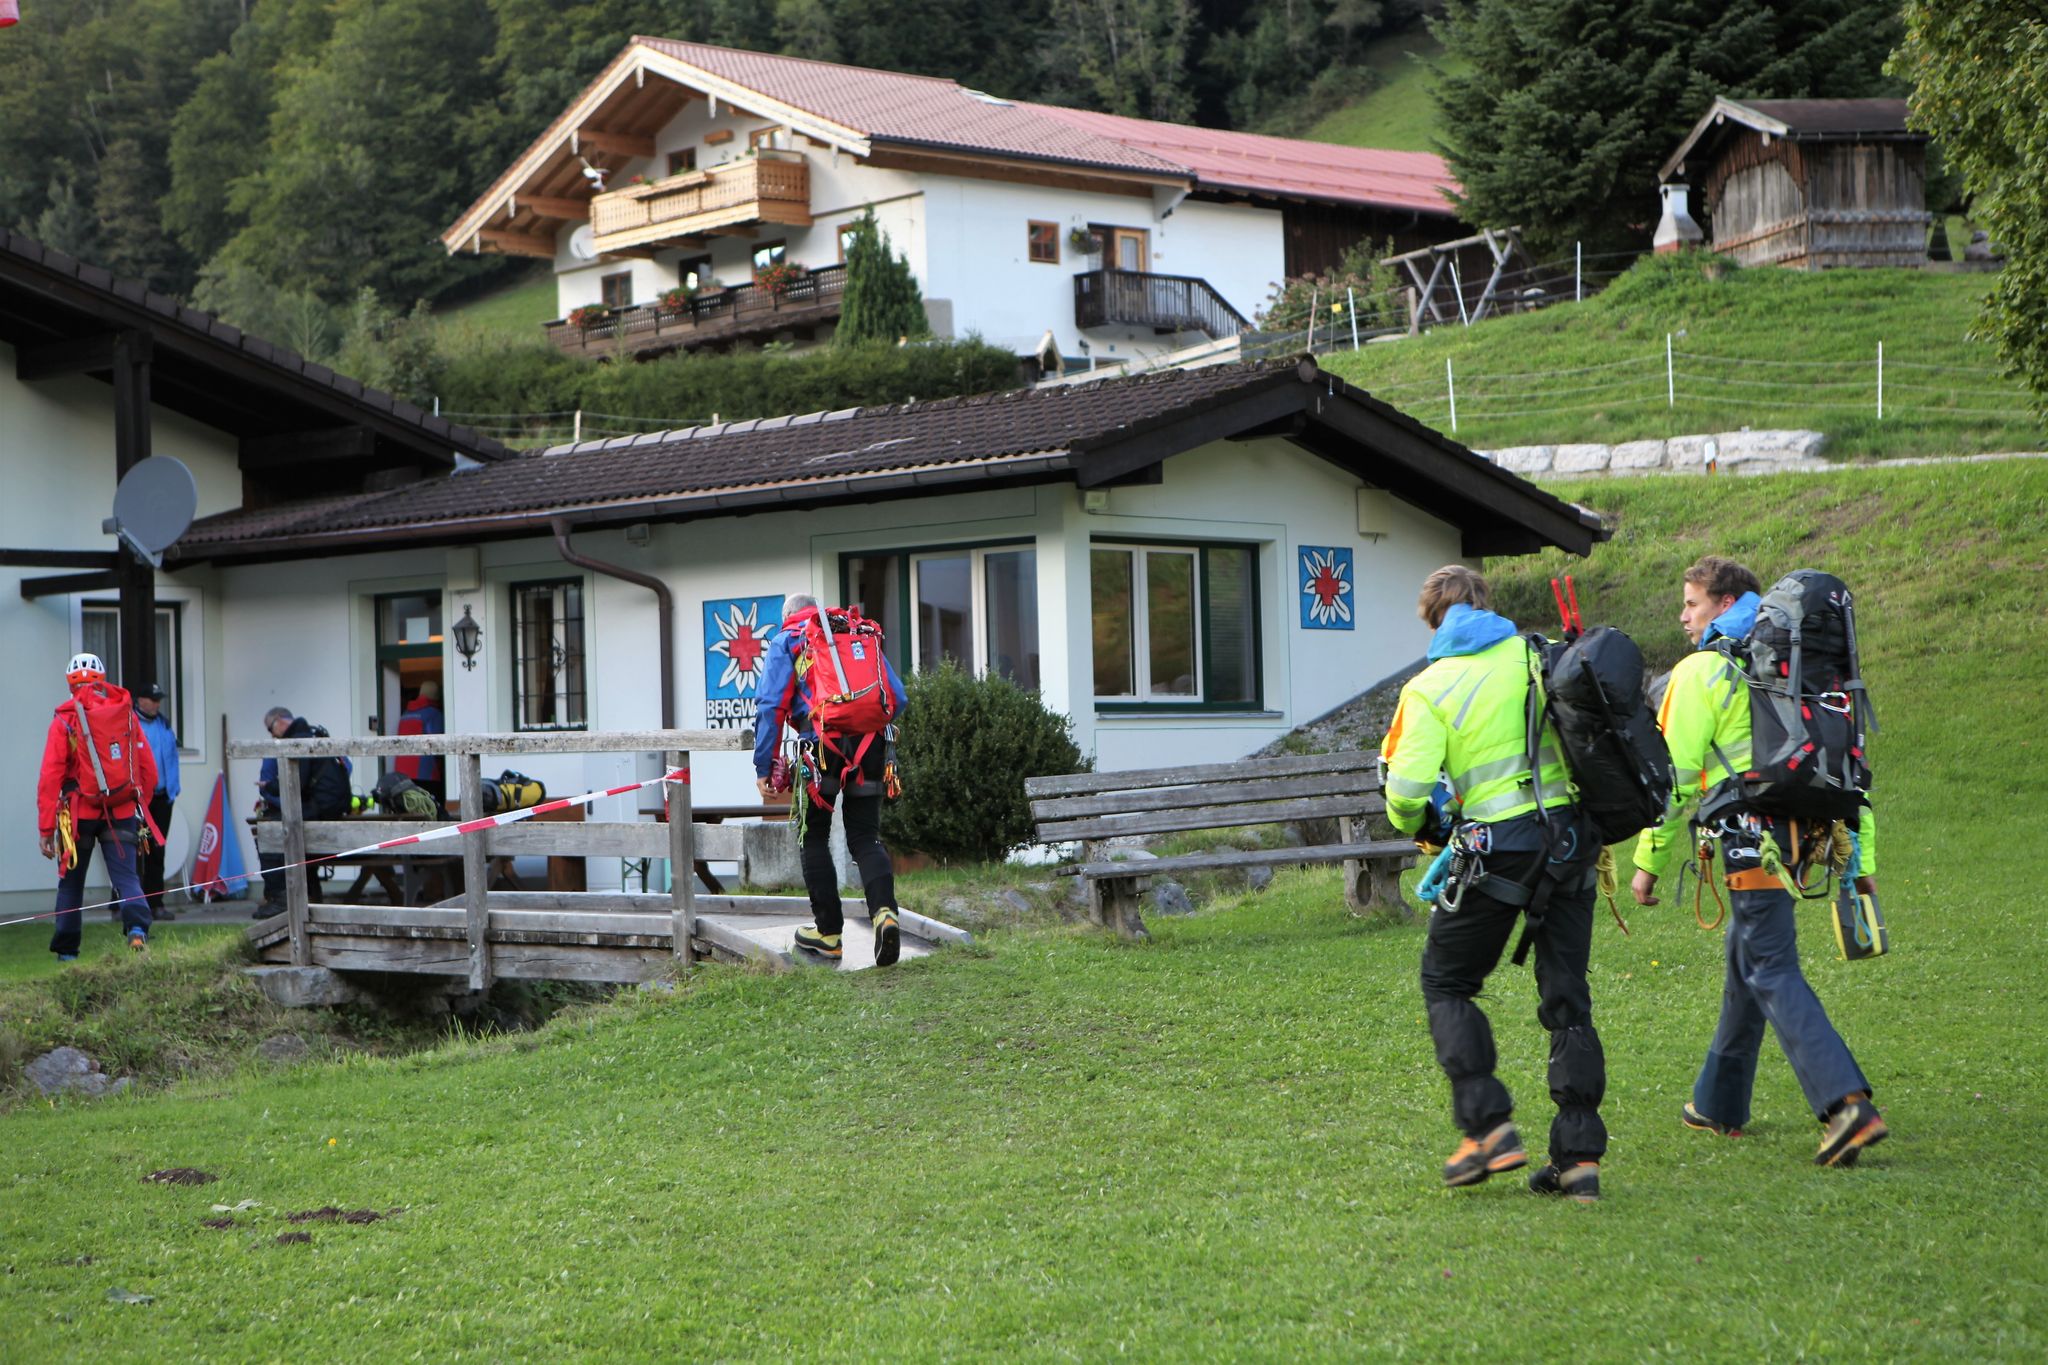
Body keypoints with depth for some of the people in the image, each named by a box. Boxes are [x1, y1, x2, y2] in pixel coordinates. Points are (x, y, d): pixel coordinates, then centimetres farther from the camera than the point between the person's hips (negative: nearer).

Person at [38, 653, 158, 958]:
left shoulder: (64, 720, -4)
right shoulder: (127, 715, 4)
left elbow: (50, 777, -7)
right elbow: (149, 771, 8)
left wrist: (45, 828, -4)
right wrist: (139, 807, 22)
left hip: (81, 814, -1)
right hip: (123, 812, 1)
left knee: (71, 883, 13)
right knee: (127, 877, 1)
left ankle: (66, 951, 18)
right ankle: (138, 927, -26)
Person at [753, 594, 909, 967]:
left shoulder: (786, 641, 10)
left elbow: (770, 706, -1)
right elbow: (897, 697, 16)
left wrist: (763, 768, -1)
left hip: (822, 746, -3)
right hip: (870, 746, 3)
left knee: (814, 838, 11)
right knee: (866, 838, 8)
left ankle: (828, 932, 12)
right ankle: (884, 911, -17)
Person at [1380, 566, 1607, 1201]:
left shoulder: (1430, 688, -5)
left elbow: (1407, 790, -12)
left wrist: (1419, 827, 10)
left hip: (1498, 850, -4)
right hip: (1572, 844, 4)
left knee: (1446, 982, 14)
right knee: (1567, 999, 11)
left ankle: (1489, 1126, 2)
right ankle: (1580, 1154, 8)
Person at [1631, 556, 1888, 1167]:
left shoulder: (1701, 671, -3)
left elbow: (1674, 773, -8)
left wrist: (1649, 860, -1)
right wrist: (1861, 858, 17)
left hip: (1751, 834, -8)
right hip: (1803, 831, 8)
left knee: (1772, 973, -10)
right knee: (1746, 961, 20)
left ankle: (1847, 1104, -25)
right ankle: (1718, 1103, 30)